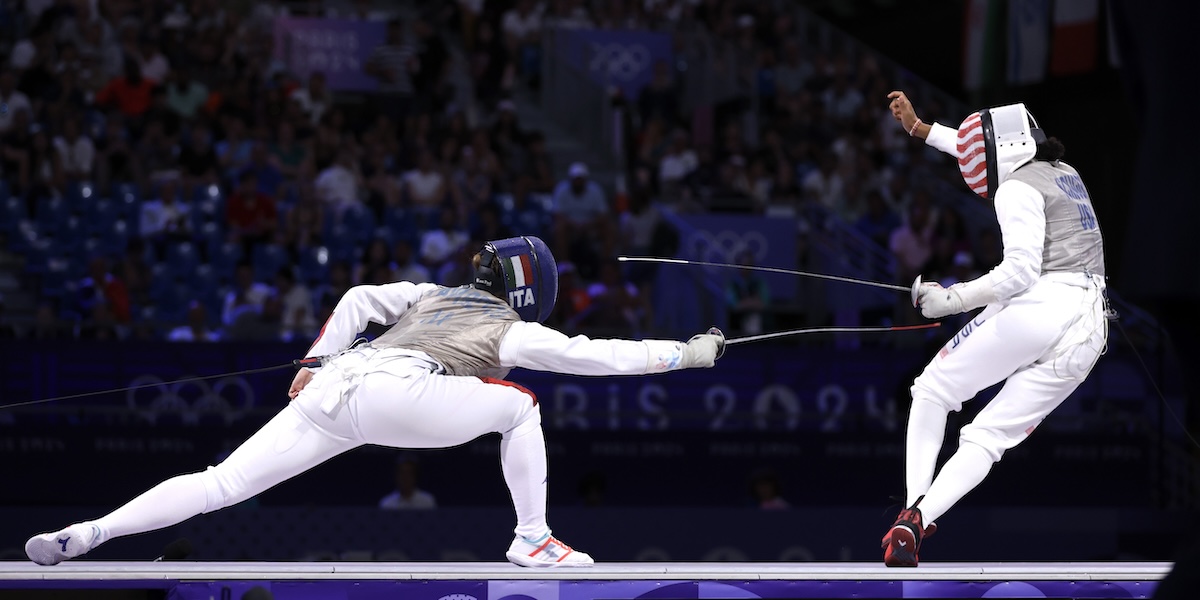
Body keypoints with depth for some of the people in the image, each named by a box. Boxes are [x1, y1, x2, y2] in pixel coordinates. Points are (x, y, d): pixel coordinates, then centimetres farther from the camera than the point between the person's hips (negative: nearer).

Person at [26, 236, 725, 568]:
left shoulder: (433, 295, 36)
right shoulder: (512, 329, 18)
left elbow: (361, 298, 30)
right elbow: (594, 355, 17)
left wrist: (317, 362, 27)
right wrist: (690, 352, 25)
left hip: (333, 386, 6)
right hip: (394, 390, -6)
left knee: (219, 486, 1)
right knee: (518, 404, 15)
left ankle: (85, 535, -12)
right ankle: (534, 541, 14)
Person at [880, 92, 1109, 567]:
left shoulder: (1018, 189, -3)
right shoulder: (1062, 171, 23)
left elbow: (1019, 272, -16)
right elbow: (991, 149, 38)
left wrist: (951, 300, -7)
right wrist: (919, 128, 43)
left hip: (1040, 309, -8)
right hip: (1089, 332, 8)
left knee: (934, 389, 12)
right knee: (988, 438, 7)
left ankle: (913, 508, -2)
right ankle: (919, 524, -14)